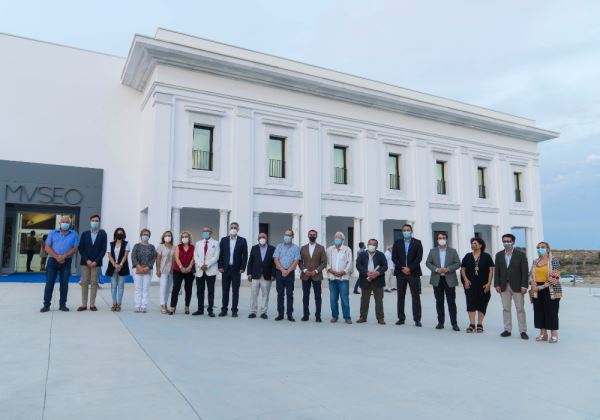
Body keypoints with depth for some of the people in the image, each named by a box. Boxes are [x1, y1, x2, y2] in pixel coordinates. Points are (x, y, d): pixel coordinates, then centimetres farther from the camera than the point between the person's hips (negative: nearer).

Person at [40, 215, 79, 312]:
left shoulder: (74, 234, 5)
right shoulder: (53, 233, 8)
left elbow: (75, 248, -2)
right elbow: (47, 247, 1)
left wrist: (64, 256, -15)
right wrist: (56, 257, -13)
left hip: (66, 262, 0)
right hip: (53, 260, 0)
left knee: (64, 284, 4)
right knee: (49, 283, -1)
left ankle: (62, 304, 12)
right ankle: (46, 304, 6)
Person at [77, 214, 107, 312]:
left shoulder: (103, 234, 3)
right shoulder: (85, 234, 7)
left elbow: (104, 249, -2)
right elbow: (81, 248, 2)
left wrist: (96, 261, -10)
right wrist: (87, 260, -9)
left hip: (96, 263, -1)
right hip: (85, 262, 1)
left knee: (94, 283, 1)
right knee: (84, 283, 3)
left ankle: (92, 304, 6)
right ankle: (84, 304, 8)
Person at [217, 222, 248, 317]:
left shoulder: (242, 241, 2)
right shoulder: (224, 240, 7)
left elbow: (245, 255, 0)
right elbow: (220, 254, 6)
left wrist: (242, 268, -7)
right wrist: (220, 266, -3)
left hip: (236, 269, -1)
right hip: (225, 269, 2)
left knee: (235, 291, 4)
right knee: (225, 290, 6)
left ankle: (234, 310, 10)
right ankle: (224, 309, 14)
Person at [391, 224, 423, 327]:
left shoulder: (417, 243, 5)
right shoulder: (397, 243, 9)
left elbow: (419, 257, -4)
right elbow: (394, 257, 2)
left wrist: (409, 268, -12)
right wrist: (402, 268, -10)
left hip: (414, 273, -2)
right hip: (400, 272, 2)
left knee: (416, 297, -2)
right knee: (400, 296, 5)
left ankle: (417, 319, 2)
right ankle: (401, 318, 13)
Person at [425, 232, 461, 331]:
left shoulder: (453, 251, 5)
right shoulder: (432, 251, 8)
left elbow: (458, 263, 0)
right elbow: (428, 263, 4)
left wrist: (448, 269, -15)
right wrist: (436, 269, -13)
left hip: (449, 280, -1)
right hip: (437, 280, 1)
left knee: (451, 302, -1)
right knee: (439, 302, 7)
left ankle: (454, 323, 4)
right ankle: (440, 322, 14)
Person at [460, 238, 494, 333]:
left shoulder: (486, 256, 1)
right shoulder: (467, 256, 7)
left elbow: (491, 270, -2)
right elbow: (463, 269, 9)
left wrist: (489, 283, -8)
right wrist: (466, 280, -4)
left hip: (483, 285, -1)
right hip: (470, 285, 1)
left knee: (482, 304, 4)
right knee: (471, 304, -2)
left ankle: (479, 324, 14)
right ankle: (471, 324, 4)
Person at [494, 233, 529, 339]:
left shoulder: (521, 255, -1)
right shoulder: (499, 255, 8)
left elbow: (525, 271, -5)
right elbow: (497, 271, 7)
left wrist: (524, 286, -12)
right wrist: (497, 284, -1)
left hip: (517, 286, -3)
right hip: (503, 286, 3)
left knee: (520, 309, 2)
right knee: (506, 308, 7)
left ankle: (523, 331, 8)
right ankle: (507, 330, 14)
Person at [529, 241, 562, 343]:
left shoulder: (554, 260, -6)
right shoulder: (535, 261, 12)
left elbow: (555, 277, -14)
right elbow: (530, 274, 14)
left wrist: (542, 286, -16)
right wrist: (533, 284, -6)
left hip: (550, 290, -6)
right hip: (537, 291, 6)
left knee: (551, 312, -2)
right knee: (539, 311, 6)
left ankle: (554, 335, 7)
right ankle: (543, 333, 16)